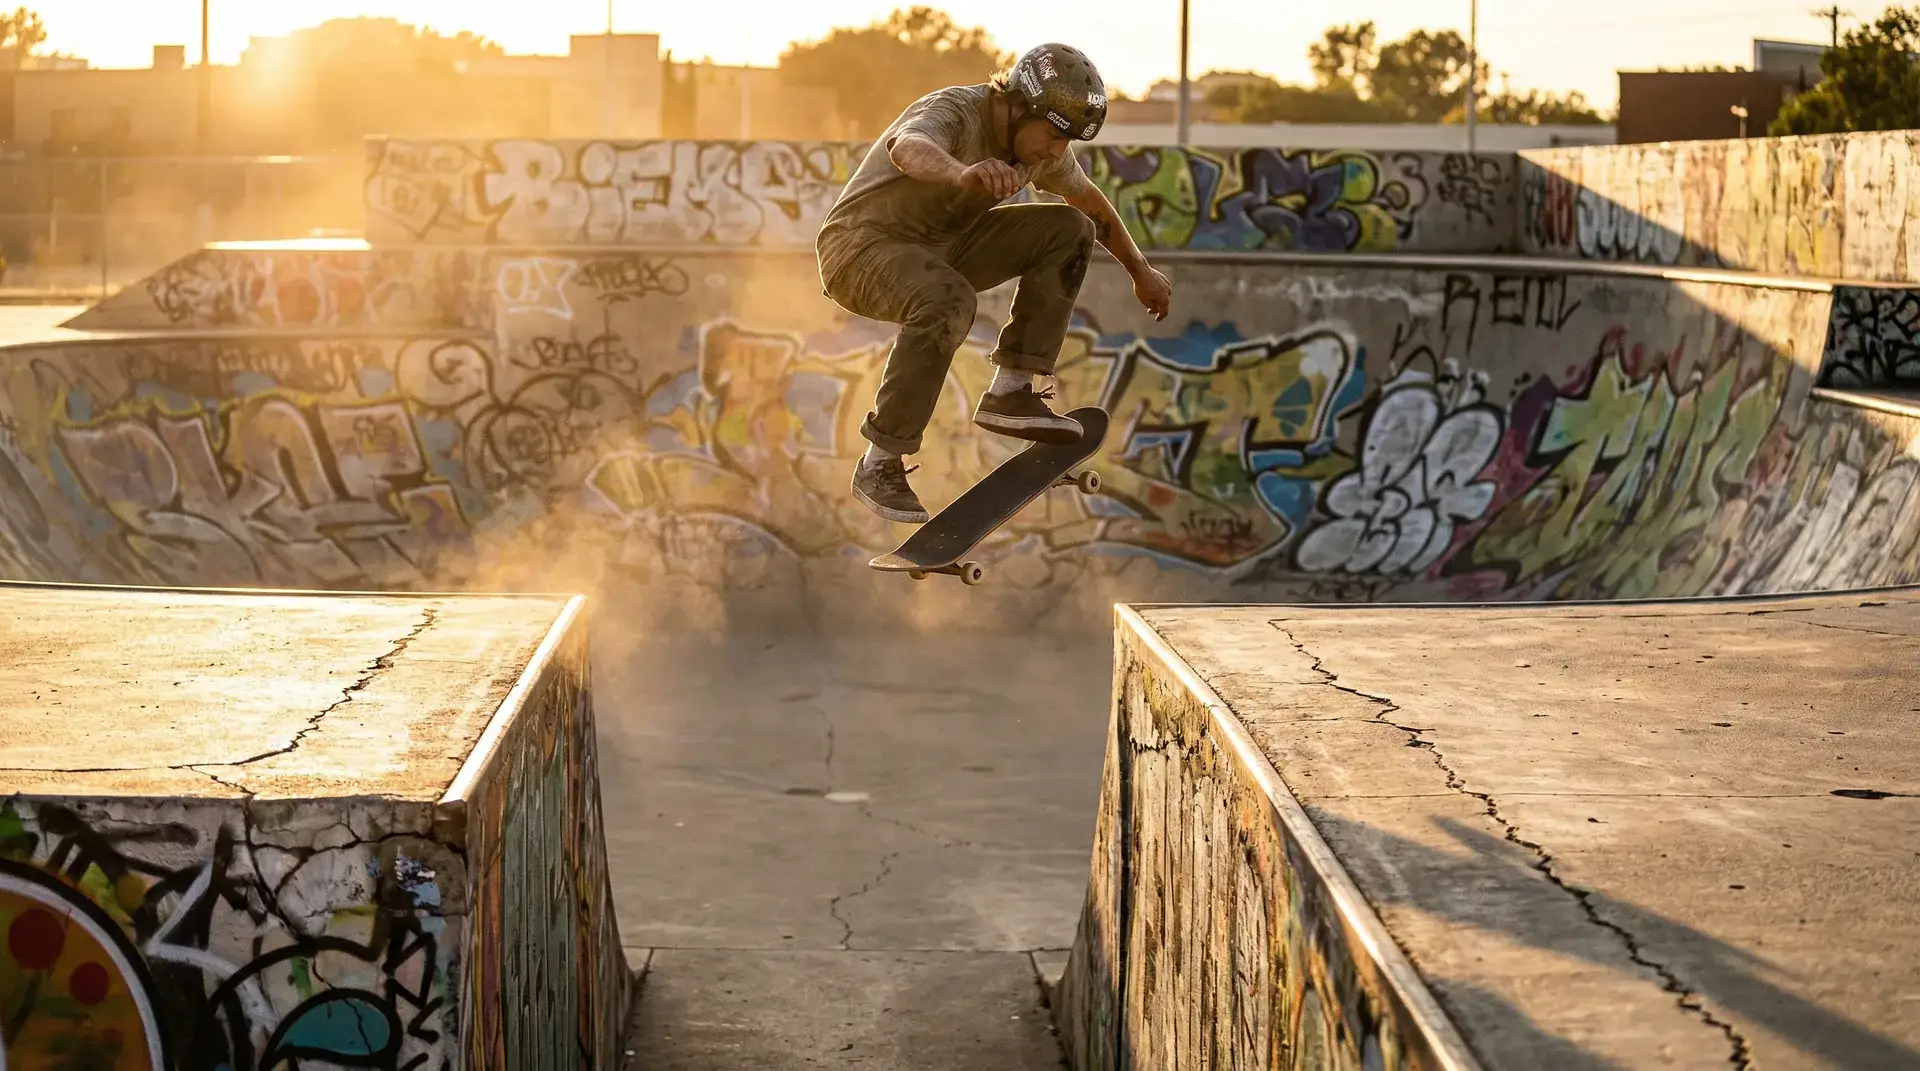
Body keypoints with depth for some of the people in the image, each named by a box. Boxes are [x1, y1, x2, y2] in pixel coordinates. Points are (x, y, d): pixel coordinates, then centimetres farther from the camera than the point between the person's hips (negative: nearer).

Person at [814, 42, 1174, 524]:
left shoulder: (1043, 144, -2)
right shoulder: (956, 111, -26)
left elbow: (1091, 201, 19)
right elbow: (906, 147, -51)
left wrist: (1140, 271, 28)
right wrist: (963, 173, -73)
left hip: (941, 246, 8)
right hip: (861, 246, -8)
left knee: (1069, 230, -4)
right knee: (949, 303, -38)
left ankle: (1010, 393, -7)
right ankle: (879, 466, -28)